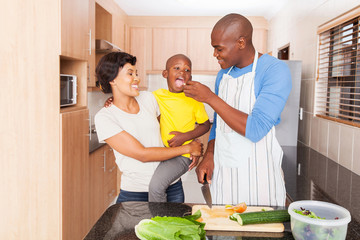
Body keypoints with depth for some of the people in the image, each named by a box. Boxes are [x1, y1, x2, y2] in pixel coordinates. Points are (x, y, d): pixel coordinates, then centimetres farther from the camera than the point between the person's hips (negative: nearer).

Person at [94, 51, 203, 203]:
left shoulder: (149, 98, 2)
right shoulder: (104, 118, -12)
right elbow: (142, 154, -17)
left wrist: (191, 151, 2)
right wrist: (187, 148, -12)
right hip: (135, 193, -4)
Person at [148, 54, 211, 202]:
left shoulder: (193, 99, -6)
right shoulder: (156, 96, 2)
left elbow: (205, 125, 3)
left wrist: (186, 136, -13)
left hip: (182, 155, -5)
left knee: (156, 185, -24)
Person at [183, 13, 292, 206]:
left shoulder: (275, 71, -13)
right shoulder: (223, 74, 8)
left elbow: (255, 130, -23)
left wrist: (210, 98, -18)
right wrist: (209, 155, 1)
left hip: (257, 176, -5)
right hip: (221, 173, 6)